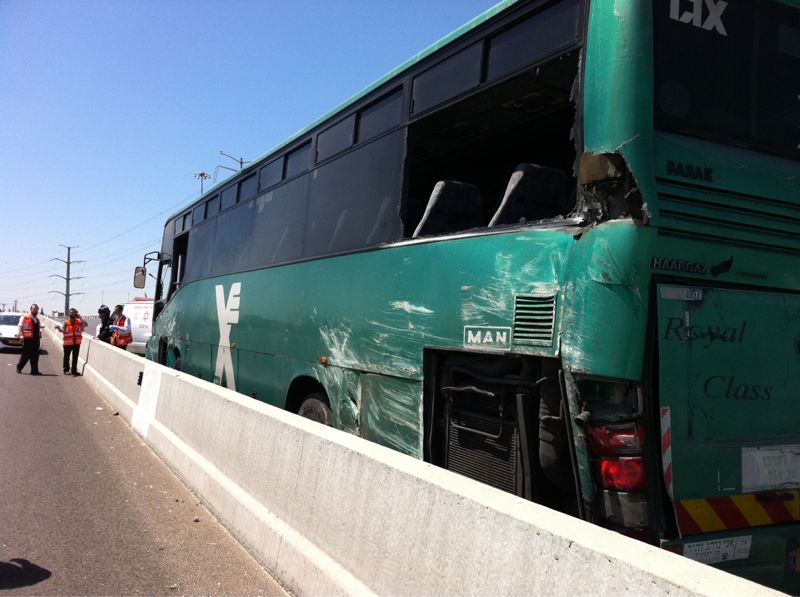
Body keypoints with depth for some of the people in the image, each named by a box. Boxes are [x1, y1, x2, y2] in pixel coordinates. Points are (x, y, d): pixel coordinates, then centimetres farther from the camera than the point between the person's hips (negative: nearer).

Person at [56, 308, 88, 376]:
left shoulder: (79, 321, 5)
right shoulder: (66, 322, -1)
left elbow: (86, 324, -10)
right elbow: (62, 330, -12)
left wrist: (80, 318, -15)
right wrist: (58, 328, -32)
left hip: (76, 343, 2)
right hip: (68, 343, -2)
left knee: (75, 357, 7)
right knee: (67, 357, 5)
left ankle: (74, 370, 16)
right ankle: (66, 370, 16)